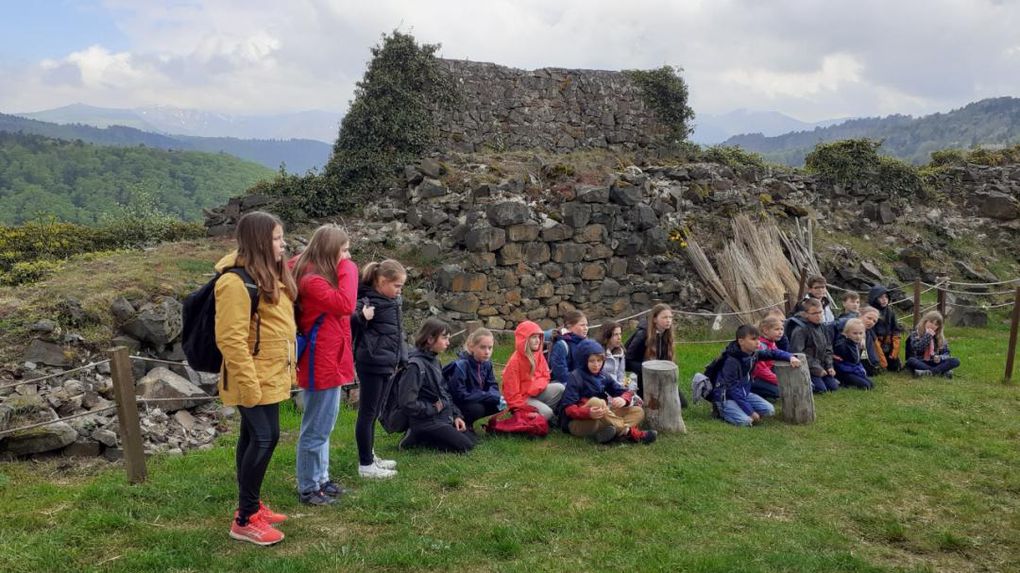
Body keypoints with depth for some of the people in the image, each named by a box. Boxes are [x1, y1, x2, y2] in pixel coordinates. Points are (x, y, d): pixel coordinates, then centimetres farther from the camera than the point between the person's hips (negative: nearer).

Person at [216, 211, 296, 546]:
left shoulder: (270, 275, 12)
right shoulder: (237, 281, -20)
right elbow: (231, 339, -24)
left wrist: (288, 368, 20)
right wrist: (249, 383, -24)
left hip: (270, 376, 10)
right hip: (254, 380, -10)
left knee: (254, 437, 16)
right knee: (265, 438, -9)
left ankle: (250, 505, 28)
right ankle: (245, 520, 1)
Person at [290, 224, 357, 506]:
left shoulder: (321, 276, 12)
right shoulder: (312, 280, -20)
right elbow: (346, 304, -28)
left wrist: (343, 269, 2)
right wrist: (347, 268, -19)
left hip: (329, 361, 11)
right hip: (321, 364, -11)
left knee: (322, 426, 20)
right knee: (316, 429, 1)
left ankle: (320, 479, 33)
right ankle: (308, 488, 13)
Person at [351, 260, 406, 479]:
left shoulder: (392, 300, 10)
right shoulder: (368, 300, -17)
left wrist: (400, 359, 20)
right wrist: (361, 317, -42)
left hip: (384, 364, 9)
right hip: (371, 364, -9)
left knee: (374, 412, 17)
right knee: (367, 413, -1)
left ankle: (370, 456, 28)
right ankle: (365, 465, 7)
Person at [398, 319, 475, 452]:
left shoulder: (434, 361, 7)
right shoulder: (416, 365, -22)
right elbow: (407, 403, -25)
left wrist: (456, 414, 5)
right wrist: (433, 409, -15)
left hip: (444, 417, 9)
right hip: (427, 421, -9)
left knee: (470, 440, 8)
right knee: (464, 446, -11)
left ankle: (421, 435, 9)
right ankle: (417, 437, -3)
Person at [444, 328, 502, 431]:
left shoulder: (486, 363, -4)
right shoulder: (461, 365, -27)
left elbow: (492, 385, 3)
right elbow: (460, 395, -30)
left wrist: (496, 397, -22)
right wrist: (491, 397, -29)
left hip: (476, 401, 8)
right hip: (454, 405, -8)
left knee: (497, 404, -9)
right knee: (477, 409, -32)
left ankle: (468, 423, 8)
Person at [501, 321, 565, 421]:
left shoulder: (538, 355, 0)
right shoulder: (515, 361, -20)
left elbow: (545, 377, 7)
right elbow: (512, 392, -19)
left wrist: (535, 387, -12)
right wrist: (523, 408, -22)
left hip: (536, 393, 7)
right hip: (521, 398, -7)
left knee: (559, 388, -14)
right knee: (546, 412, -26)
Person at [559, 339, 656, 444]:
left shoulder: (603, 377, 8)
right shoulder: (576, 377, -11)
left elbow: (624, 392, 7)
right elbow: (568, 408, -18)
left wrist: (623, 400, -19)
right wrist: (588, 413, -38)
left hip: (601, 420, 7)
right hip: (577, 422, -7)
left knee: (638, 411, -1)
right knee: (595, 402, -36)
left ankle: (617, 431, -31)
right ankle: (628, 432, -27)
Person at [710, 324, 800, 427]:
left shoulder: (754, 353, -5)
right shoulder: (731, 361, -25)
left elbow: (772, 353, 10)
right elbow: (732, 388, -24)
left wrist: (791, 357, -12)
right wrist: (751, 412, -24)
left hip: (744, 393, 8)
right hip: (726, 396, -8)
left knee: (769, 410, -5)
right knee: (745, 421, -27)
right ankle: (721, 409, 0)